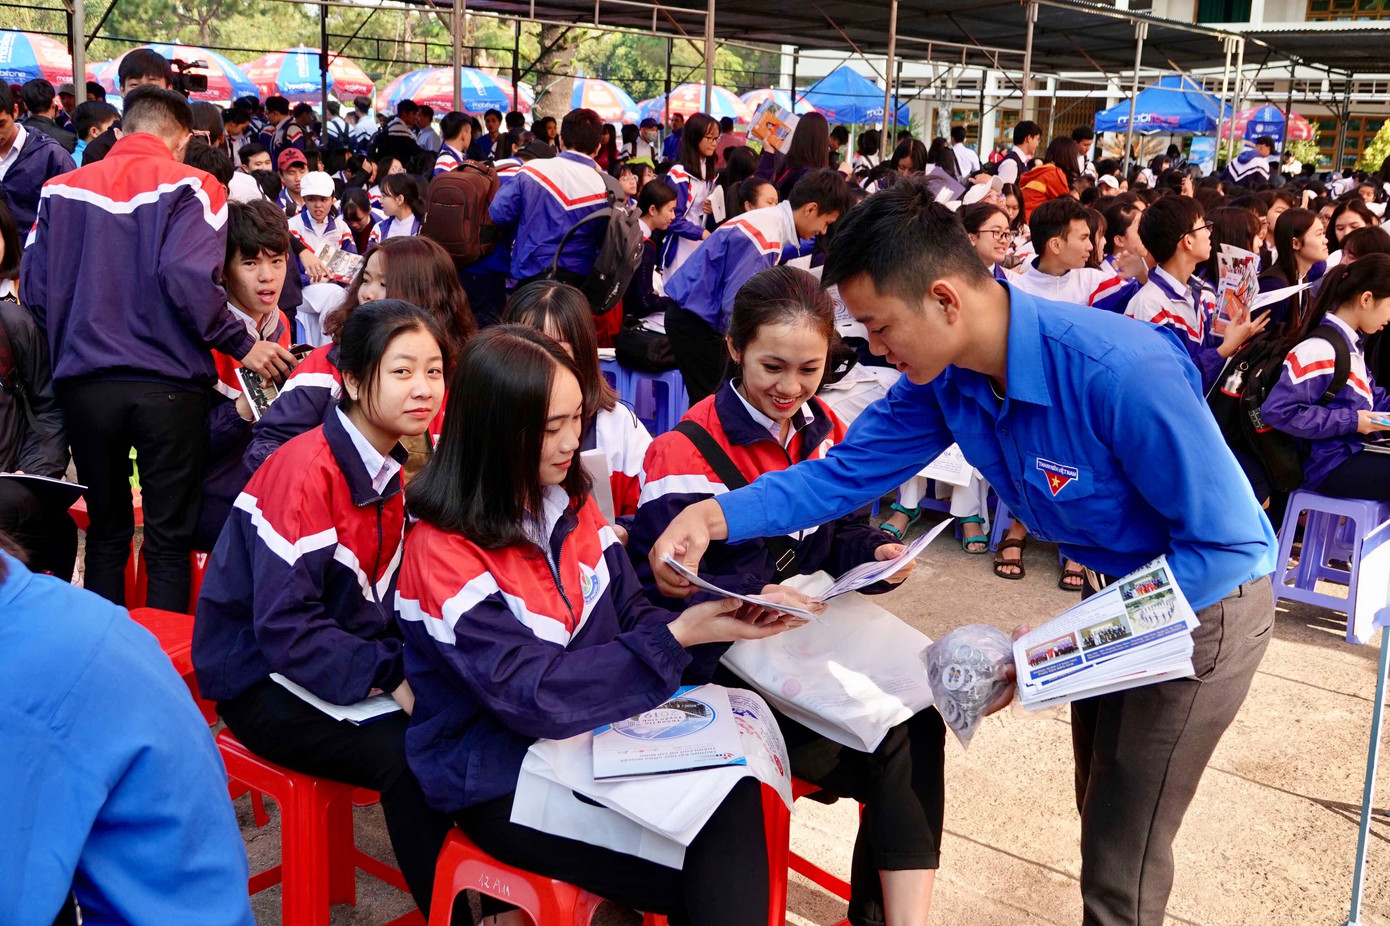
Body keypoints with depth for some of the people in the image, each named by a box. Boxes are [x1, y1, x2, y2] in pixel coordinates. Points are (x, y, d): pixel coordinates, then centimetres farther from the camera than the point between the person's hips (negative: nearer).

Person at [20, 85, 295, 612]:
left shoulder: (62, 189, 9)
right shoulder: (189, 188, -4)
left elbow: (33, 288, 6)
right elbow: (189, 279, -19)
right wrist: (242, 346, -9)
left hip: (83, 383, 4)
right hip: (166, 385, -4)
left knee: (105, 533, 16)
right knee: (169, 541, 6)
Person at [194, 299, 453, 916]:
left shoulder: (393, 465, 3)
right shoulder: (306, 471, -21)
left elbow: (385, 600, 6)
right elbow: (285, 628, -25)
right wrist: (391, 677, -29)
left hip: (349, 658, 7)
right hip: (263, 682, -7)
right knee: (409, 755, -25)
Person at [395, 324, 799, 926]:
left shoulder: (571, 504, 3)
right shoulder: (442, 552, -18)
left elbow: (631, 617, 5)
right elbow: (535, 696, -23)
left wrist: (719, 618, -16)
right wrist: (678, 639, -27)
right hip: (500, 781, -5)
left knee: (732, 794, -23)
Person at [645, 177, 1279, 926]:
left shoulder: (1122, 373, -37)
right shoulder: (943, 375, -15)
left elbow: (1222, 543, -29)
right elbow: (846, 472, -9)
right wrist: (714, 517, -25)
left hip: (1203, 601, -7)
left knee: (1121, 864, 2)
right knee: (1101, 814, 25)